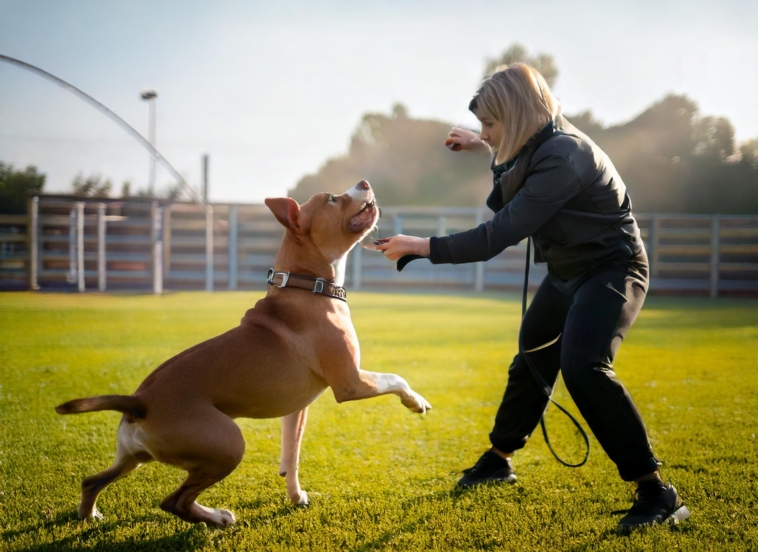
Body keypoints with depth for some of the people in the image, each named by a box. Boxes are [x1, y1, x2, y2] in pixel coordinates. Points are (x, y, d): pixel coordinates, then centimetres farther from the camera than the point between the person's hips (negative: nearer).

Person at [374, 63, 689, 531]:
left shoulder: (561, 157, -29)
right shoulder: (538, 145, 0)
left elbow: (499, 235, -31)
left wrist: (421, 247, -26)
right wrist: (485, 148, 21)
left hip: (612, 270, -10)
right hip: (568, 273, 10)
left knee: (582, 366, -30)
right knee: (531, 364, 20)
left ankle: (657, 494, -23)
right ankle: (498, 461, 44)